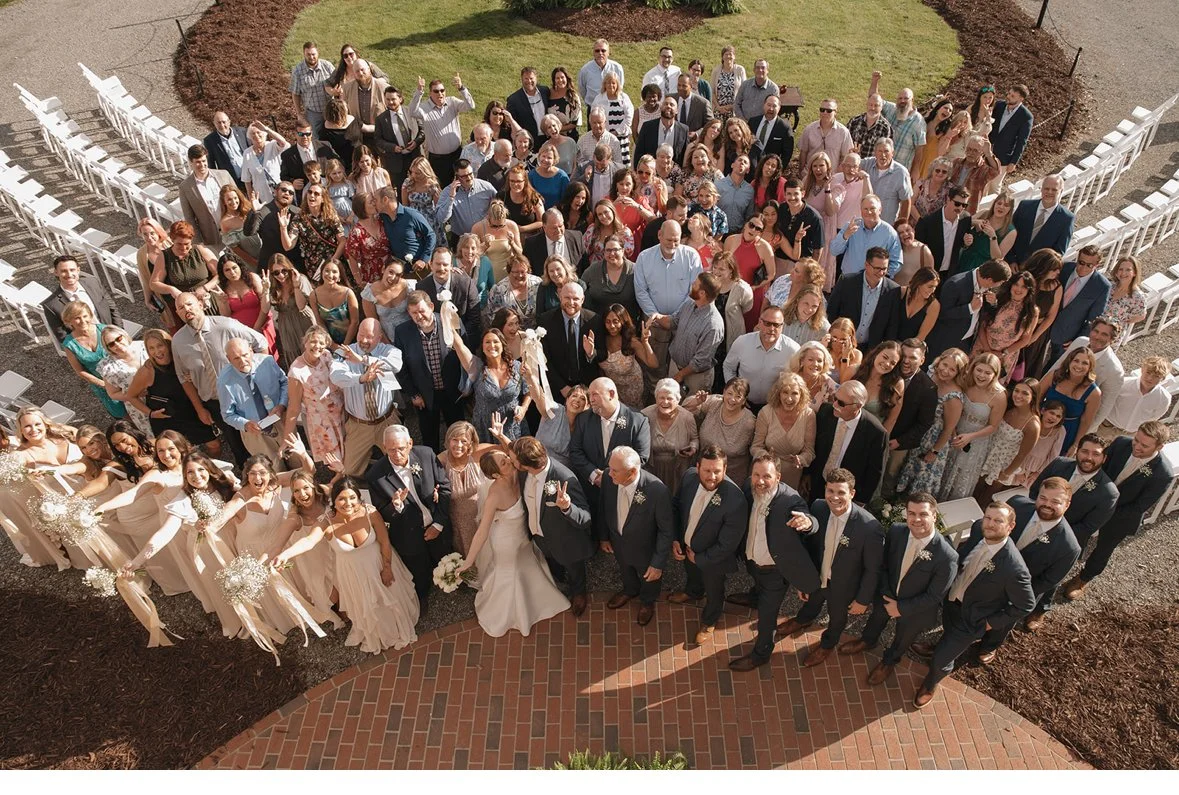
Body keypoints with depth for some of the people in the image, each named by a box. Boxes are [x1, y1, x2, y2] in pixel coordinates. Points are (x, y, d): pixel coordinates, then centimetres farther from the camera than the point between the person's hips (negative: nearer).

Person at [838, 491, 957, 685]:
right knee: (877, 619, 33)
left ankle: (889, 661, 59)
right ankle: (867, 641, 66)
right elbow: (883, 566, -8)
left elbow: (935, 596, -24)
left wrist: (901, 608, -20)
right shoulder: (895, 531, -25)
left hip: (915, 610, -3)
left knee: (903, 639, 27)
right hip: (887, 596, 3)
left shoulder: (947, 556, -37)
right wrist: (887, 597, -15)